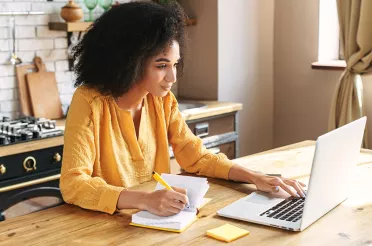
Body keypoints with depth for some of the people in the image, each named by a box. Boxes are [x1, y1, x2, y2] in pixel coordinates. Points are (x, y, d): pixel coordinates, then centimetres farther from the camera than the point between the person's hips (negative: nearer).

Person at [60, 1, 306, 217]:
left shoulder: (163, 101, -1)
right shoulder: (90, 102, -17)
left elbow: (197, 157, 4)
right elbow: (73, 184, -24)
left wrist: (255, 177, -10)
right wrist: (144, 200, -36)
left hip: (154, 218, 4)